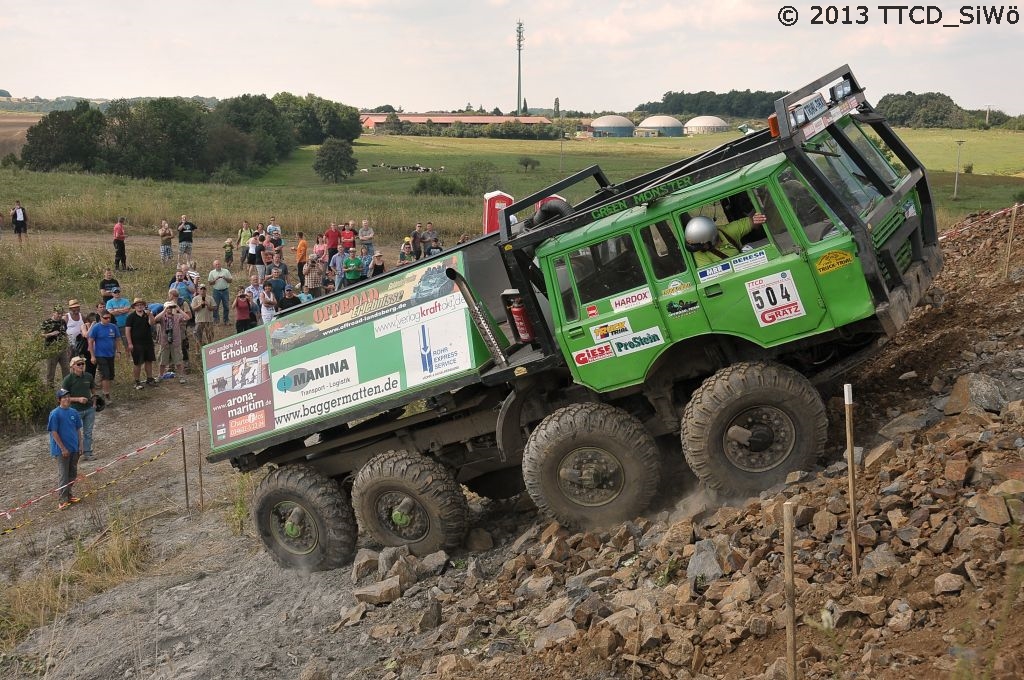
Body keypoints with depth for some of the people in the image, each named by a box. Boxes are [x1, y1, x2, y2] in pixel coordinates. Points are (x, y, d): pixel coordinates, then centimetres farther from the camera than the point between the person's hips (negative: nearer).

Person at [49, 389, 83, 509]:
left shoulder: (74, 412, 4)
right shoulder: (55, 414, -13)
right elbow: (54, 433, -14)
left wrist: (80, 445, 7)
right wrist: (63, 448, -15)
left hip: (74, 449, 6)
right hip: (62, 450, -6)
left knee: (73, 474, 15)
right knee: (63, 475, -1)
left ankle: (68, 494, 29)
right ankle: (63, 500, 5)